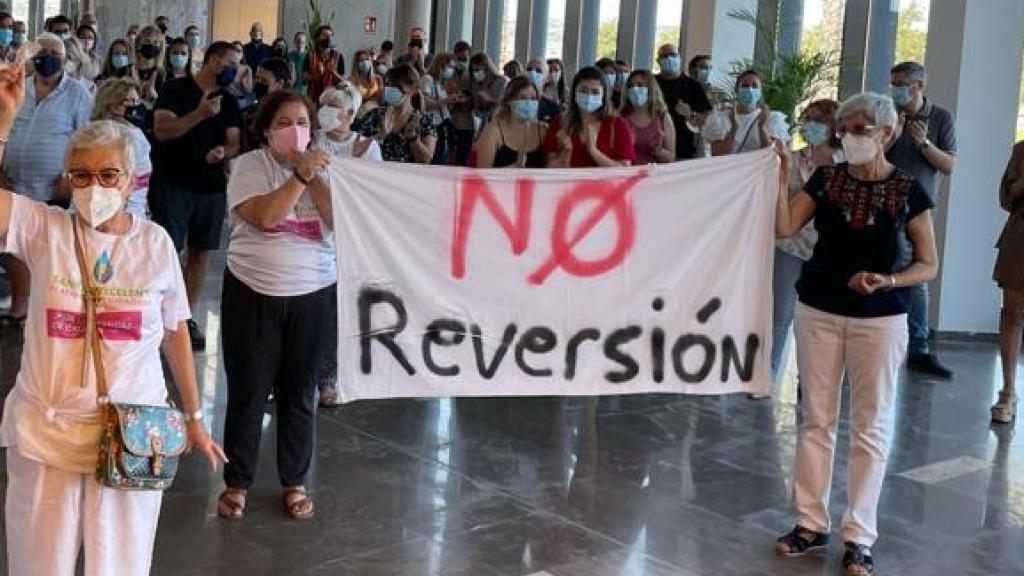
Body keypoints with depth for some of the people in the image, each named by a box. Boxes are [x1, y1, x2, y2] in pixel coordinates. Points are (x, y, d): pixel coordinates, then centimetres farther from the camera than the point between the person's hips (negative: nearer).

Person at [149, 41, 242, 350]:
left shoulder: (229, 102, 12)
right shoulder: (176, 89, -4)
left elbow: (234, 141, 9)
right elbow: (161, 130, -14)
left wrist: (223, 151, -14)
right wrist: (200, 114, -24)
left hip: (212, 186, 6)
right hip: (173, 183, -5)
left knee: (200, 254, 8)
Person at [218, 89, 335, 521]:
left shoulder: (321, 166, 4)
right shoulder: (250, 166, -3)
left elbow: (339, 219, -9)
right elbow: (263, 216, -19)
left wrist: (312, 175, -15)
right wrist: (299, 176, -22)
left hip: (313, 295, 2)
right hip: (253, 293, -2)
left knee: (299, 393, 10)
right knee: (248, 392, 4)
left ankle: (295, 482, 23)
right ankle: (236, 482, 18)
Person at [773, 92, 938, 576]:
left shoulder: (907, 190, -5)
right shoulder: (826, 179, 3)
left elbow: (928, 265, -3)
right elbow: (784, 227, -6)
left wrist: (887, 280, -19)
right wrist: (782, 174, -13)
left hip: (880, 319, -3)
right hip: (819, 312, 3)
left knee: (871, 427, 4)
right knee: (816, 420, 9)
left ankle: (859, 537, 12)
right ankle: (811, 523, 20)